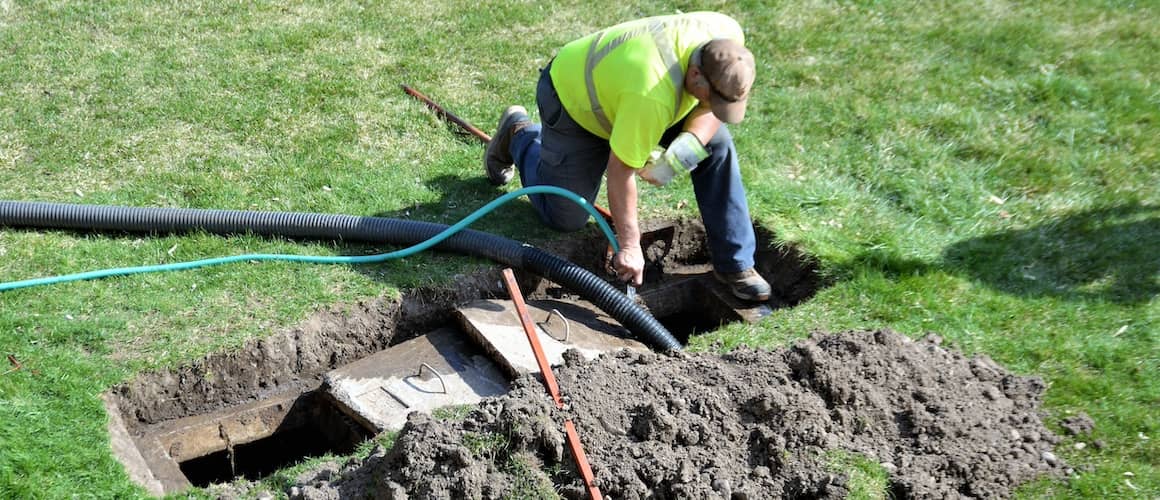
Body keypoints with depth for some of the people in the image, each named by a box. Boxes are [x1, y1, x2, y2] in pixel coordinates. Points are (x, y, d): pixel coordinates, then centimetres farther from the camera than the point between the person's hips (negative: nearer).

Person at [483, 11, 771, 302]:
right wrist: (629, 245, -26)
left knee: (717, 144, -13)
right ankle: (519, 134, 27)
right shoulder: (653, 95, -45)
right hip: (572, 98, -6)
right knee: (565, 218, 2)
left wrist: (690, 145, -29)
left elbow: (714, 105, -8)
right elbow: (620, 169, -34)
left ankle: (735, 264, -1)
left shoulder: (728, 40, -26)